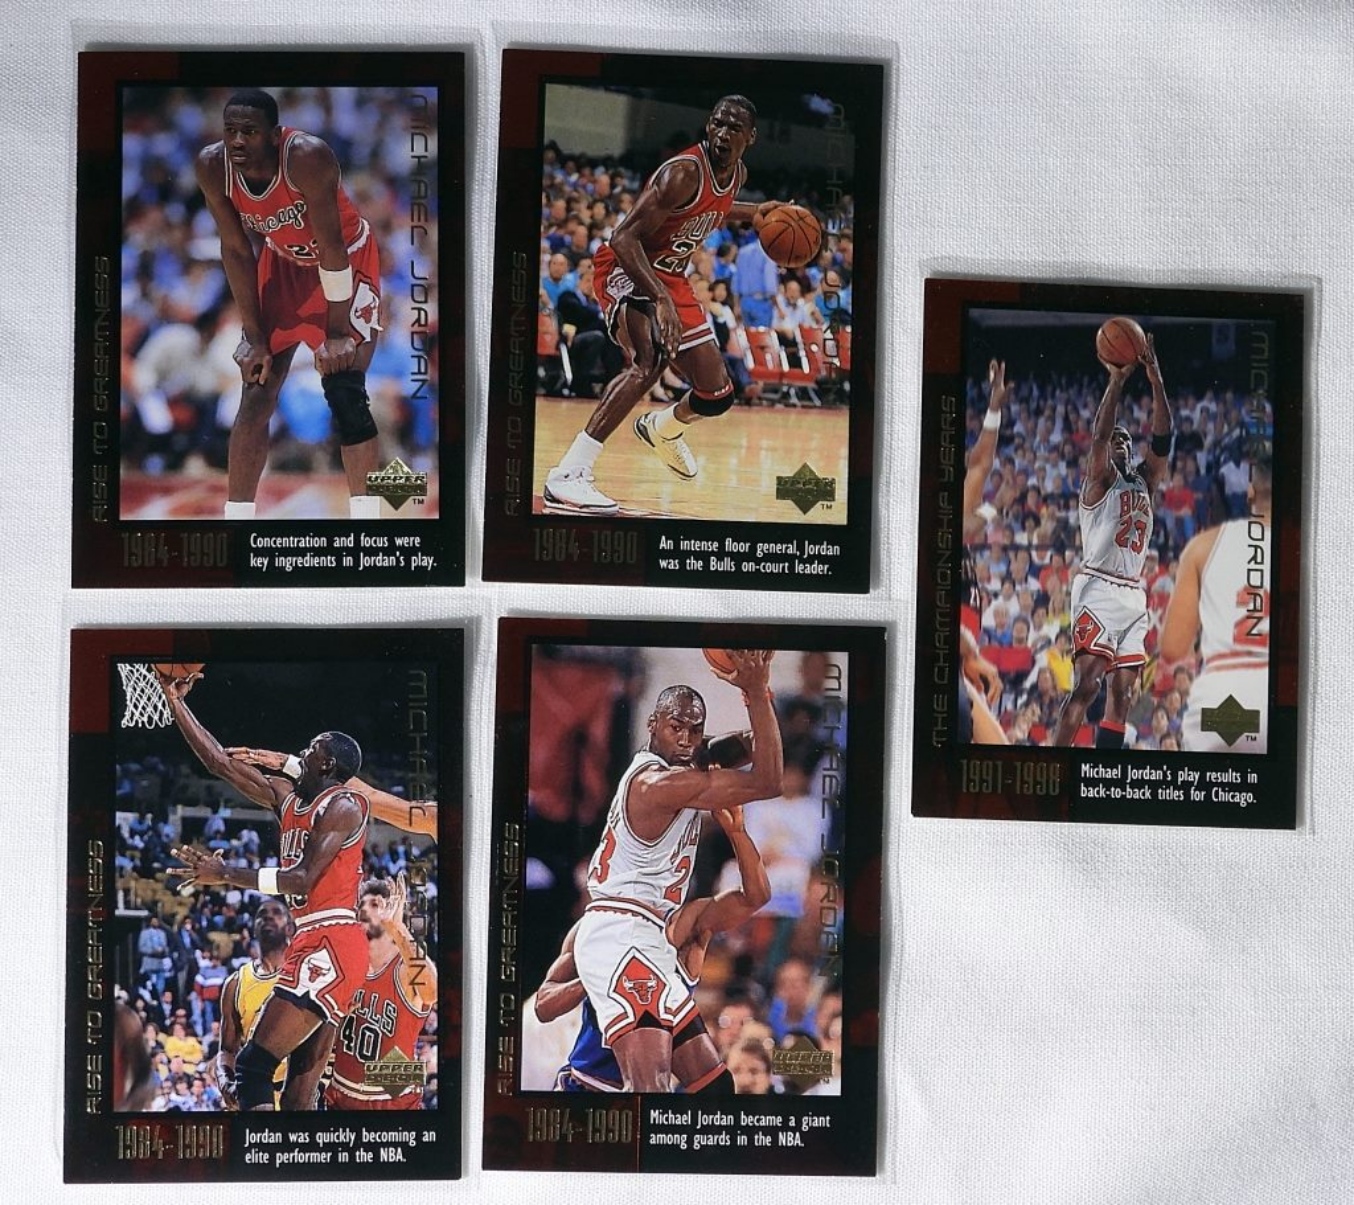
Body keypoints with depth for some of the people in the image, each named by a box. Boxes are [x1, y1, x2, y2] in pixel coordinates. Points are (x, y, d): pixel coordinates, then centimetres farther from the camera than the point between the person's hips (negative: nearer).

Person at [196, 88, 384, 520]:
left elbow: (331, 246, -28)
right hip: (283, 262, 4)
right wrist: (254, 335, -10)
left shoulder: (307, 156, -35)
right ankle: (236, 516, 5)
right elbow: (236, 250, -11)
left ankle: (366, 518, -4)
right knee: (256, 396, -2)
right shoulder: (213, 165, -21)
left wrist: (338, 332, -24)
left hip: (348, 259, -4)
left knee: (345, 393, -15)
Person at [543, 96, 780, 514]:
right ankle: (567, 476, -39)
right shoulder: (683, 173, -26)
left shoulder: (737, 174, 0)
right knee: (651, 359, -36)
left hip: (671, 279, 8)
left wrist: (752, 213, 15)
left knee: (717, 395, 8)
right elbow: (624, 238, -30)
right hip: (626, 270, -8)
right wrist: (660, 299, -38)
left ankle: (662, 428, 45)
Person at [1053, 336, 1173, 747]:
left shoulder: (1145, 479, 17)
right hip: (1099, 589, -7)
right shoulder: (1099, 477, 1)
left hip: (1134, 594, 7)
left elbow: (1162, 439, 3)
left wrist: (1155, 380, -6)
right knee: (1086, 685, -16)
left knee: (1123, 690, 3)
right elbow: (1098, 435, -17)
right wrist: (1117, 380, -23)